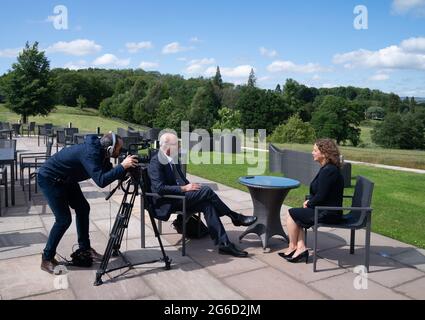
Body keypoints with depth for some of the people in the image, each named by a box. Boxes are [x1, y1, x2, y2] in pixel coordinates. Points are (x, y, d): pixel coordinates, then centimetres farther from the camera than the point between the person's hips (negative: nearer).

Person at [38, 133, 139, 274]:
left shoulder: (99, 151, -7)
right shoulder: (90, 153, -33)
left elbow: (108, 173, 1)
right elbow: (101, 180, -42)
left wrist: (126, 167, -15)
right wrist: (122, 166, -40)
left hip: (65, 179, 9)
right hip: (49, 179, -9)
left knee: (83, 208, 9)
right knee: (64, 219, -10)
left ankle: (84, 248, 21)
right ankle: (47, 259, 5)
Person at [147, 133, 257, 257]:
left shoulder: (173, 159, 12)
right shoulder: (156, 162, -14)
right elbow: (159, 188, -23)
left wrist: (190, 186, 0)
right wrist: (184, 188, -23)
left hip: (179, 196, 8)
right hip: (167, 203, -8)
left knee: (207, 205, -19)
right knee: (206, 190, -22)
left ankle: (224, 244, -20)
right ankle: (236, 217, -7)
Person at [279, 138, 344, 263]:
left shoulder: (328, 171, -22)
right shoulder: (326, 168, 10)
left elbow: (320, 196, -23)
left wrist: (308, 204, -6)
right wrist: (309, 200, 5)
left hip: (328, 214, -10)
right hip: (327, 210, 10)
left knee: (292, 214, -4)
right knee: (296, 215, 10)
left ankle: (292, 247, 12)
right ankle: (301, 248, 4)